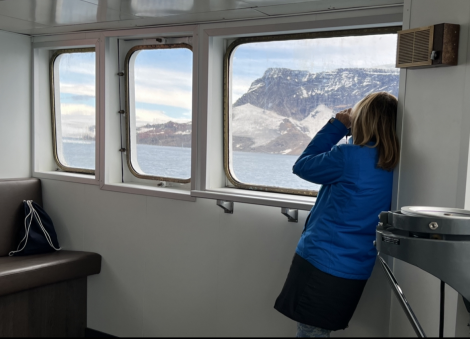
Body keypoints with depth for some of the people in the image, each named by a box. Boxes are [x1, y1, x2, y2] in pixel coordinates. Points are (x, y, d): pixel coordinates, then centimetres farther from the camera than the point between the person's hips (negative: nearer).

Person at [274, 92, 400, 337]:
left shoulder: (349, 156, -17)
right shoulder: (393, 166, 3)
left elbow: (303, 166, -2)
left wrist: (337, 126, 2)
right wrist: (343, 128, 10)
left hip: (319, 263, -7)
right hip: (355, 273, 7)